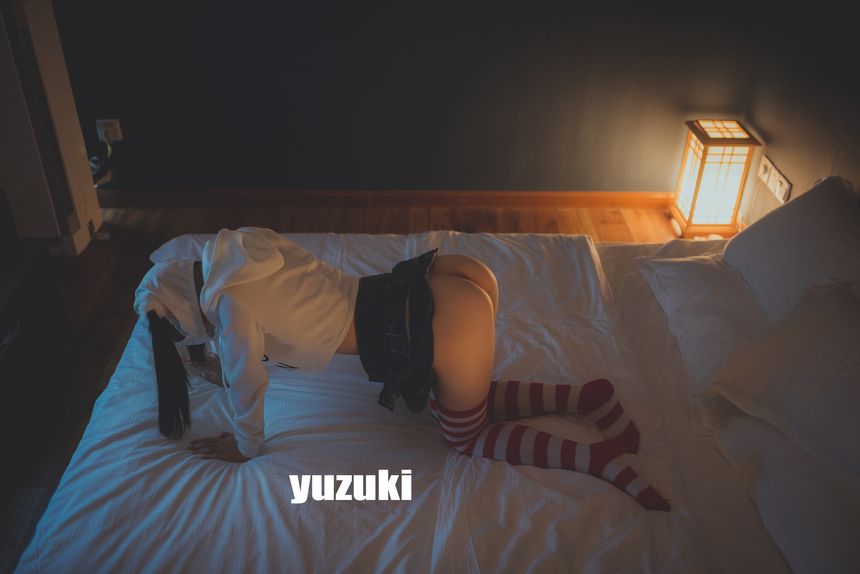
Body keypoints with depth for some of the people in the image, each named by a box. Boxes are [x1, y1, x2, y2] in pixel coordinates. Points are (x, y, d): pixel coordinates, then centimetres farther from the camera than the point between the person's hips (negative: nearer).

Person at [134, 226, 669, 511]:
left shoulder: (229, 302, -10)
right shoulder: (237, 245, 13)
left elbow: (247, 387, 3)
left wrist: (246, 447, 22)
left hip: (441, 322, -9)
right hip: (422, 288, 9)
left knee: (469, 436, 15)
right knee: (467, 403, 28)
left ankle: (599, 457, 11)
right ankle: (588, 397, 22)